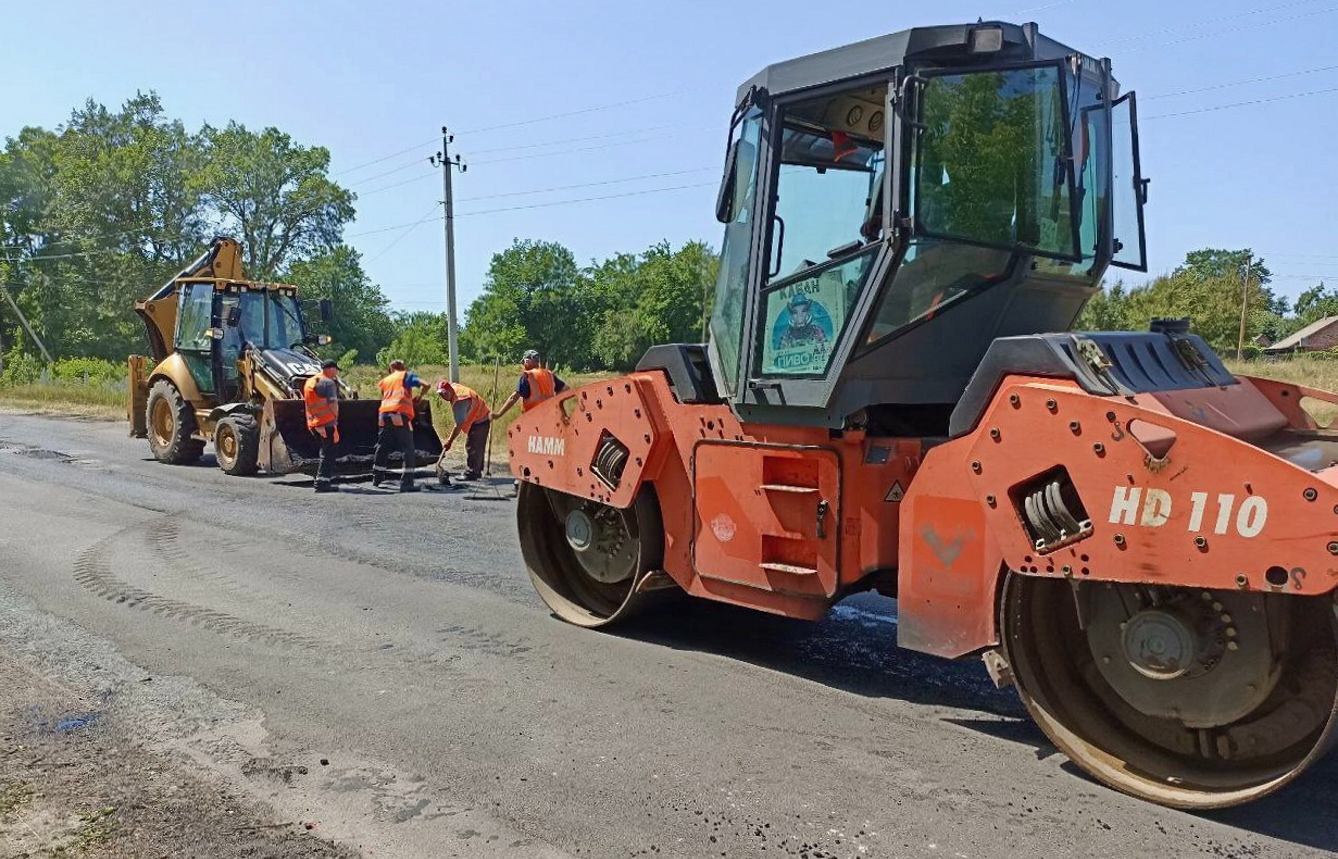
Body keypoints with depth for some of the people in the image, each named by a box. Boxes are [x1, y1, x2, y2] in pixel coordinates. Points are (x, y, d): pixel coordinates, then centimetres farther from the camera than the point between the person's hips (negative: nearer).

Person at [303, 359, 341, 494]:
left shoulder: (309, 383, 18)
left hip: (314, 424, 8)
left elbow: (308, 404, 20)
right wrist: (335, 422, -9)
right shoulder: (329, 383, -8)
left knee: (327, 452, 18)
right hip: (327, 423, -8)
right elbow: (333, 404, -14)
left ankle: (329, 479, 21)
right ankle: (322, 482, -9)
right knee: (328, 452, -5)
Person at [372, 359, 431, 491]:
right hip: (400, 414, -5)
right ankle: (406, 483, -11)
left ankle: (377, 479, 32)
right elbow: (426, 385, 2)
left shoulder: (385, 380, 28)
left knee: (383, 447, 20)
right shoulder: (406, 375, 14)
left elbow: (383, 396, 23)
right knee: (408, 449, -2)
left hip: (384, 414, 5)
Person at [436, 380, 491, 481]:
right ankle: (477, 471, 24)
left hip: (479, 422, -11)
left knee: (472, 447, -11)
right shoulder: (455, 386, -3)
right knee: (478, 447, 16)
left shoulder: (459, 402, -30)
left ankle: (472, 473, -10)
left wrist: (449, 441, -27)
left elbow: (459, 425, -31)